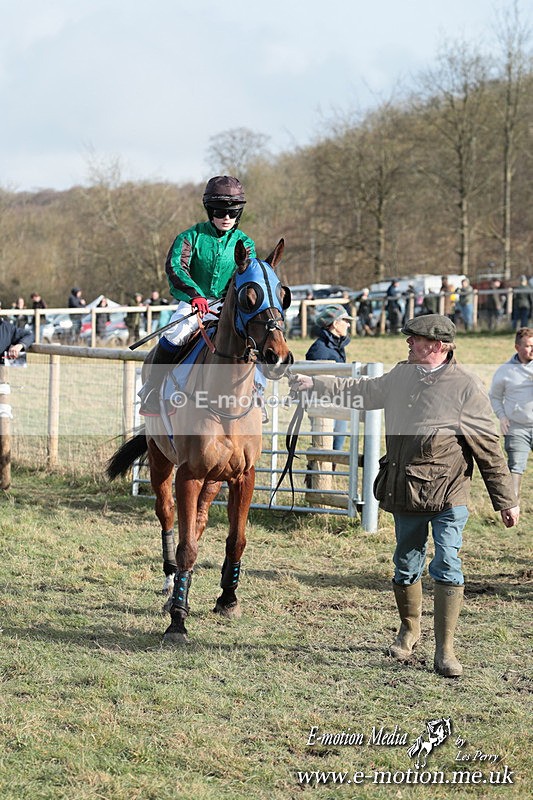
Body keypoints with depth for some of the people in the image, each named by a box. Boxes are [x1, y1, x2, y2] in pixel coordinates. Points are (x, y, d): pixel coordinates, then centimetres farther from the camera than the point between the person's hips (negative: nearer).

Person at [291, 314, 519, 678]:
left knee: (447, 565, -11)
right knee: (406, 566, 14)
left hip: (449, 495, -5)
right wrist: (315, 383, 24)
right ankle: (409, 630, 36)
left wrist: (507, 500, -6)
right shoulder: (400, 376, 7)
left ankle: (445, 650, -4)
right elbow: (361, 391, 25)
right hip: (405, 494, 5)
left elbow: (489, 447, -8)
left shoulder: (466, 385, -11)